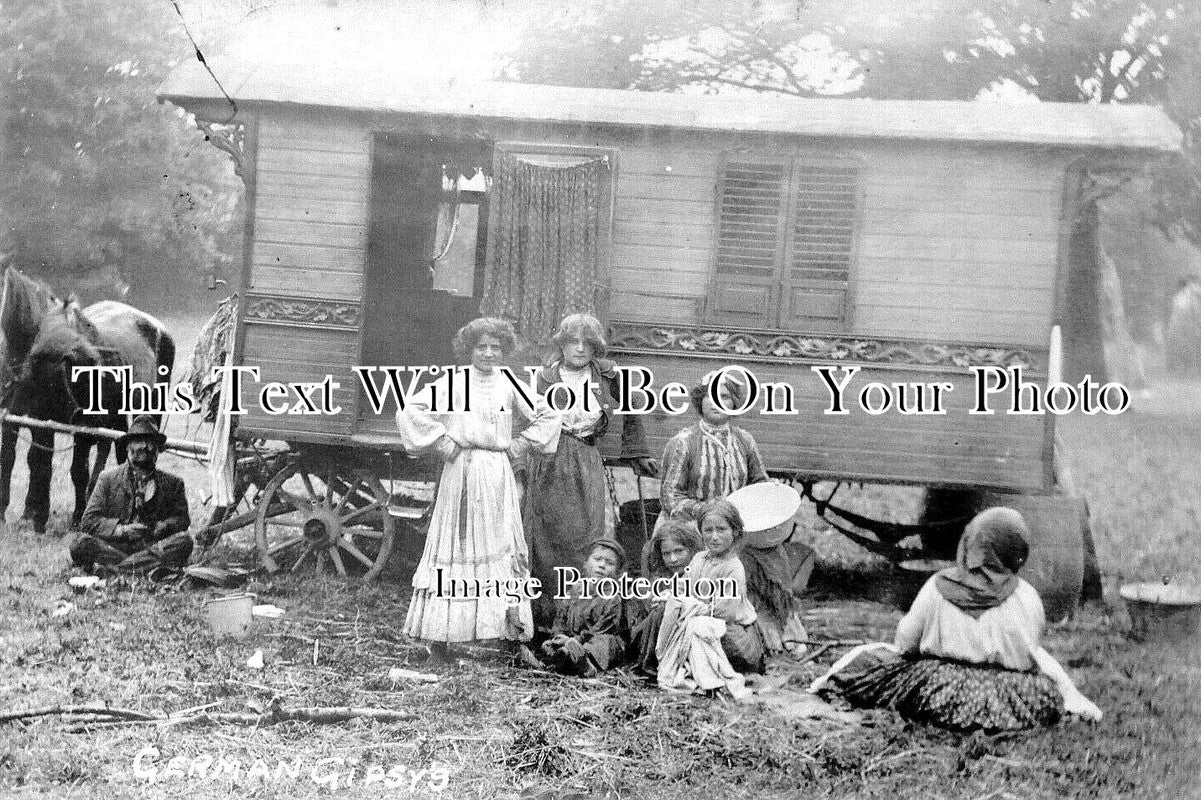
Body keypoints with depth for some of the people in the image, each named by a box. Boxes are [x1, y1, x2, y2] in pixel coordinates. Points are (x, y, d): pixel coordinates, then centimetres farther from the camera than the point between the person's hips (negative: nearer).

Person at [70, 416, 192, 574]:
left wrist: (162, 527, -11)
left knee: (184, 540, -29)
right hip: (114, 546, -1)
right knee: (81, 543, -28)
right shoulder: (107, 478, 9)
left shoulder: (172, 483, 13)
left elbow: (182, 520, 10)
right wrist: (121, 529, -14)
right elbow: (88, 521, 2)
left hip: (152, 546, 1)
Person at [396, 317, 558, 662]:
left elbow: (547, 418, 17)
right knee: (456, 546, -2)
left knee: (502, 544, -3)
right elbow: (408, 412, -3)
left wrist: (520, 445, 7)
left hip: (498, 475, 2)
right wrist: (440, 441, -7)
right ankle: (438, 638, 0)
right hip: (460, 471, -2)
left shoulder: (510, 386, 9)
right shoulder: (453, 383, 2)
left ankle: (512, 617, -5)